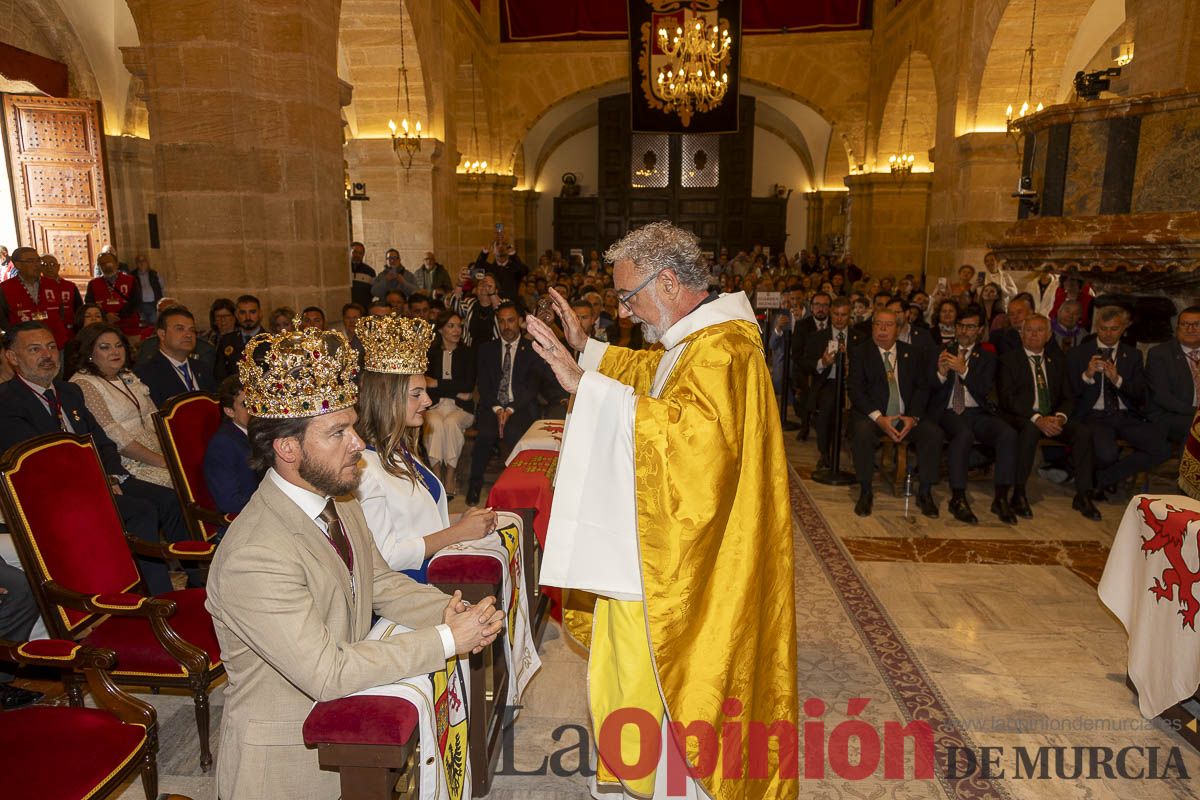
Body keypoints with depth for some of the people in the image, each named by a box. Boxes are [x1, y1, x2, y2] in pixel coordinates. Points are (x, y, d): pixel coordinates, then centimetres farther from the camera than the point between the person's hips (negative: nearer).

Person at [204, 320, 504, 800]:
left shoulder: (337, 500, -1)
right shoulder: (254, 560, -28)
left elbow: (382, 584, 6)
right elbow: (328, 673, -26)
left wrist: (450, 612, -11)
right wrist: (447, 640, -23)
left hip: (342, 709, 7)